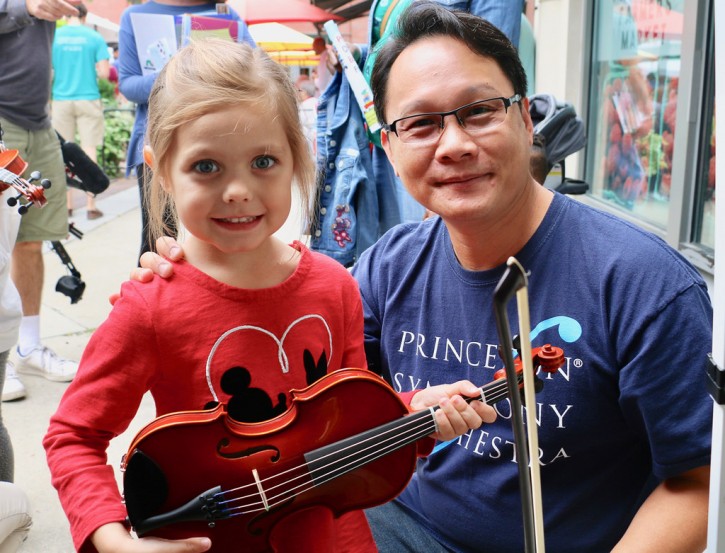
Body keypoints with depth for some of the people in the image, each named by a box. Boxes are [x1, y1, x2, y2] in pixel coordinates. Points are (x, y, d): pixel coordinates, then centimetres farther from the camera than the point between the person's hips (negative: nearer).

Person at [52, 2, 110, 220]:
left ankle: (67, 204, 12)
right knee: (89, 149, 1)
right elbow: (104, 72, -6)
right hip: (88, 99, -1)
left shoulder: (54, 36, 2)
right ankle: (90, 206, -1)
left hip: (61, 100, 2)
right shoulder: (94, 37, -1)